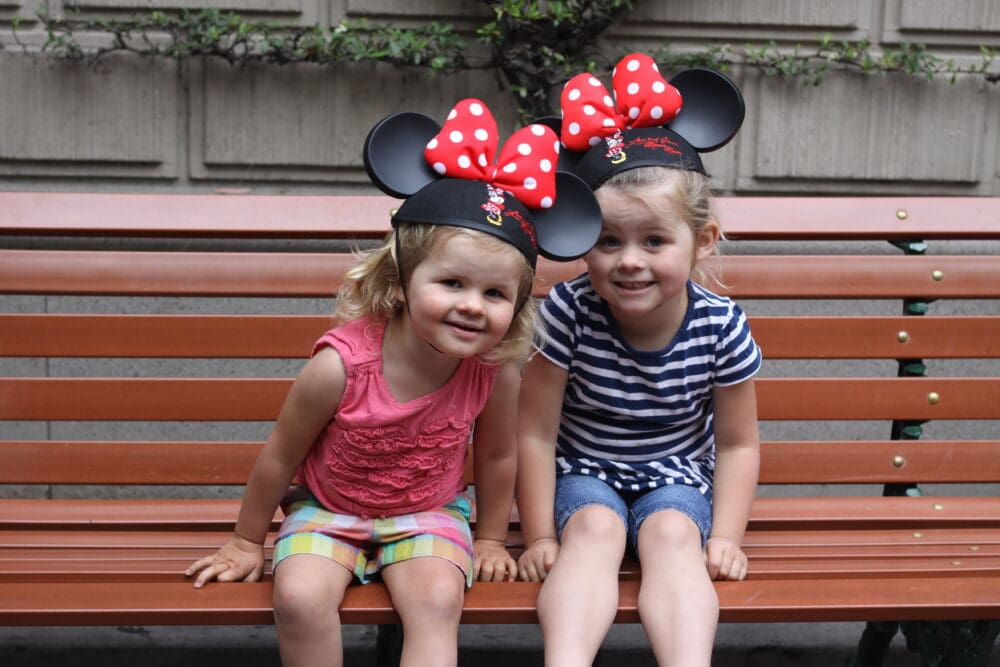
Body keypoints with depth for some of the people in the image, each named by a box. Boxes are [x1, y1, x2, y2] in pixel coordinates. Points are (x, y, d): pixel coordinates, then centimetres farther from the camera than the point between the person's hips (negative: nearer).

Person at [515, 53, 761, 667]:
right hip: (583, 471, -1)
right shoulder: (568, 312, -19)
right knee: (594, 528, -30)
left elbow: (738, 443, -2)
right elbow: (535, 432, -13)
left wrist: (725, 537, -7)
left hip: (676, 474, 1)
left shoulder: (721, 325, -14)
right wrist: (540, 535, -11)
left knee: (671, 534, -29)